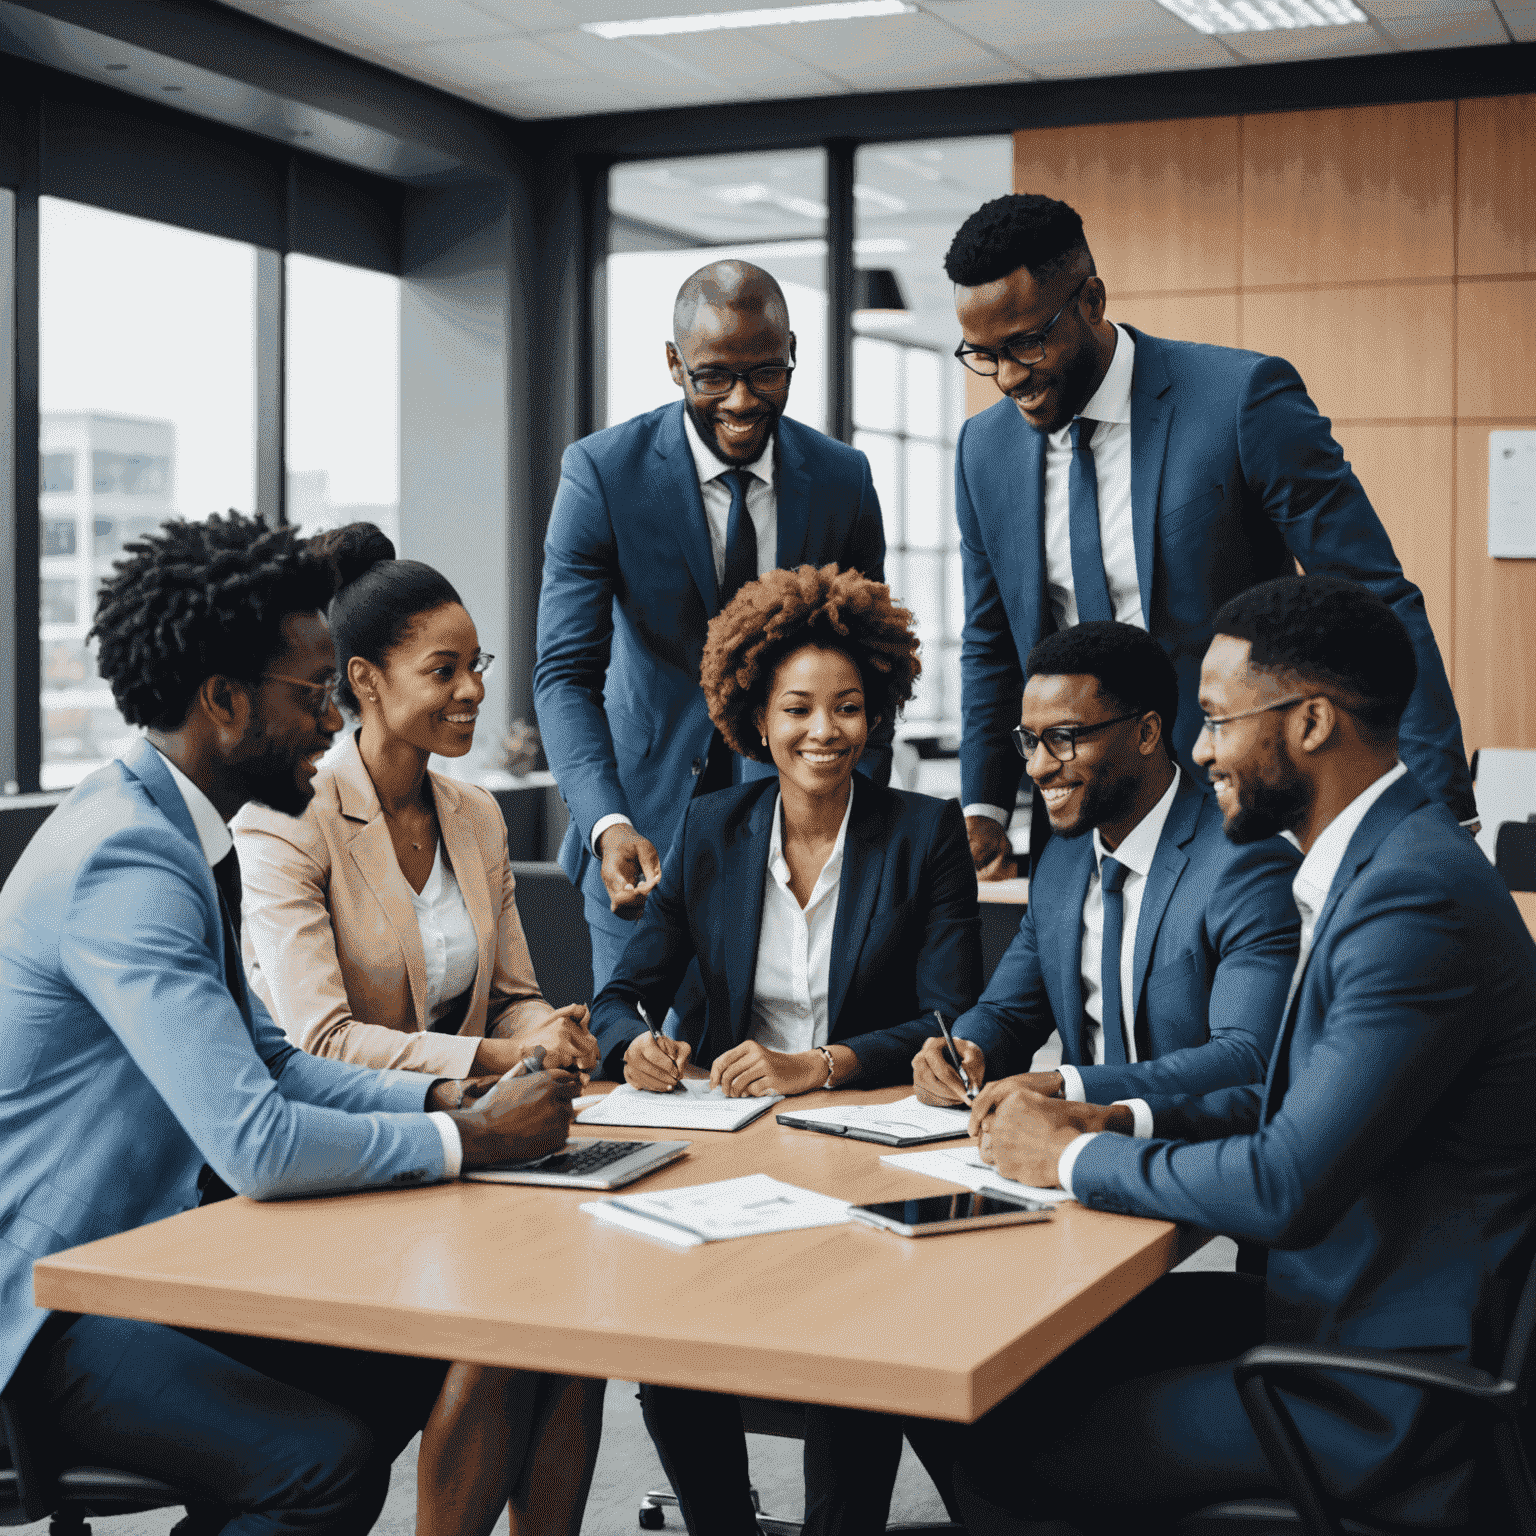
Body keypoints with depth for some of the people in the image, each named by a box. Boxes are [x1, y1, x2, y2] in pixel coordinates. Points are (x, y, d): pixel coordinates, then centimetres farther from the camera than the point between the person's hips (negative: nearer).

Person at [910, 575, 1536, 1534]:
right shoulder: (1383, 859, 9)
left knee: (993, 1446, -6)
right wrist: (1115, 1119, 5)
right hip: (1340, 1310, 9)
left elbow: (1289, 1188, -27)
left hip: (1383, 1403, -9)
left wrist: (1075, 1157, -12)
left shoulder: (1417, 896, -24)